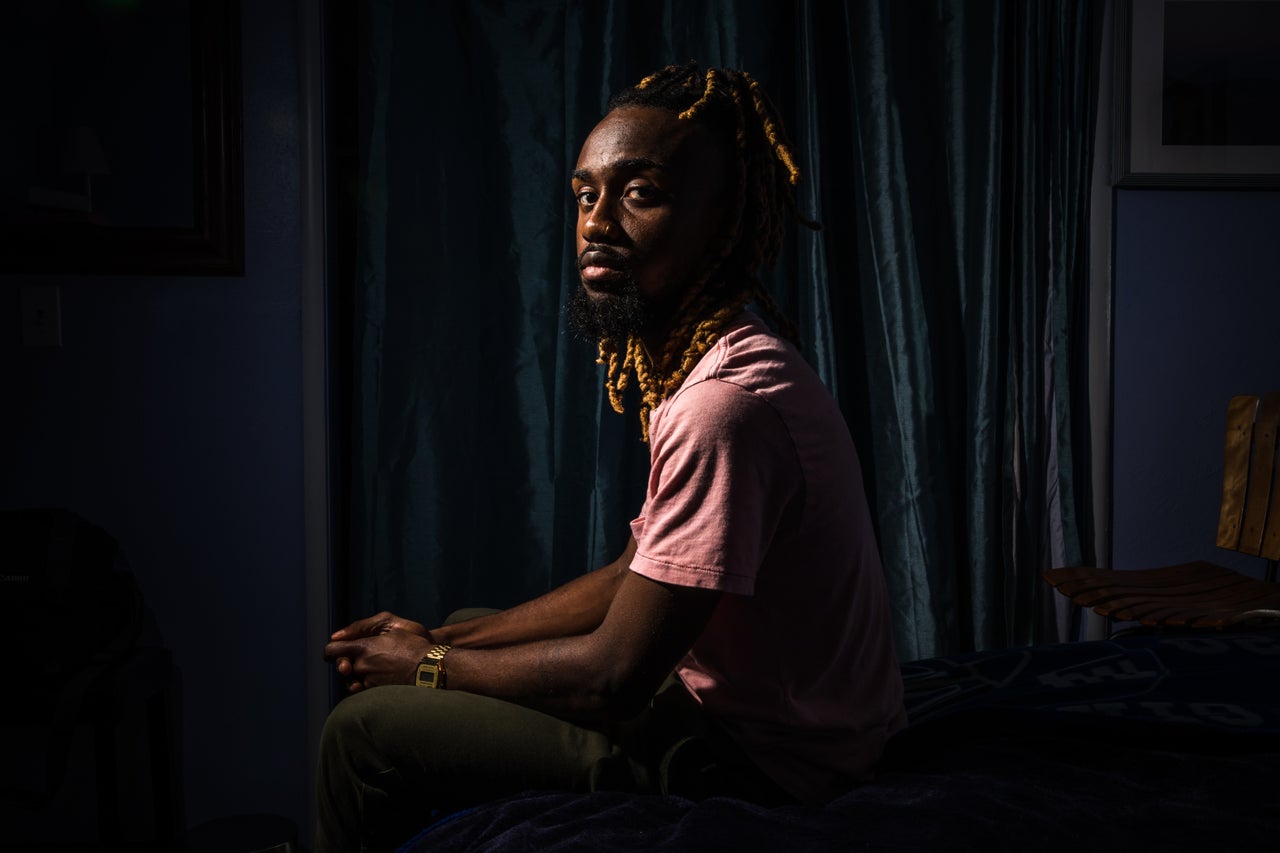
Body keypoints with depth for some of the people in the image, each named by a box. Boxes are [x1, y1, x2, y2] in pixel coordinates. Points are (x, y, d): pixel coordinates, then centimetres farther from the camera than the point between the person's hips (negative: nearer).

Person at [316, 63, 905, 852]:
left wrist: (431, 665, -8)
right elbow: (639, 576, 11)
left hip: (755, 760, -10)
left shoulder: (725, 404, -28)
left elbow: (613, 679, -24)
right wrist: (444, 636, 6)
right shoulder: (701, 365, 6)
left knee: (366, 729, -6)